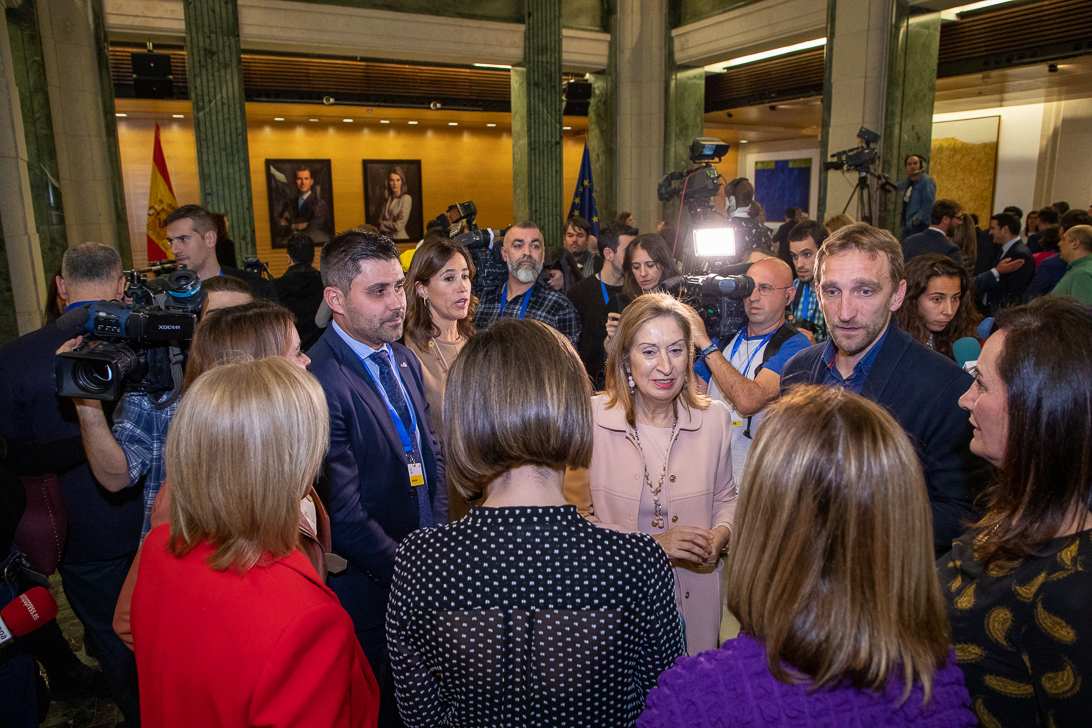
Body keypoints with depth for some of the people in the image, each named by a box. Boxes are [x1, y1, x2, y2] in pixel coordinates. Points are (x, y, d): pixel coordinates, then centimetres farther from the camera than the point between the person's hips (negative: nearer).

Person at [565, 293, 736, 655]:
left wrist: (721, 533, -8)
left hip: (694, 596, 3)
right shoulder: (591, 417, -13)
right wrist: (650, 544, -18)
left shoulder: (714, 417, -3)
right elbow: (575, 518, -9)